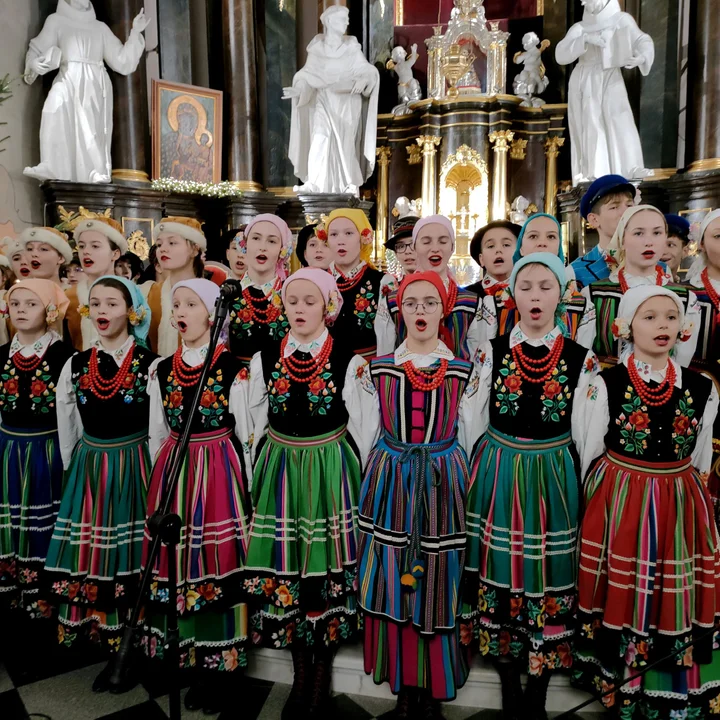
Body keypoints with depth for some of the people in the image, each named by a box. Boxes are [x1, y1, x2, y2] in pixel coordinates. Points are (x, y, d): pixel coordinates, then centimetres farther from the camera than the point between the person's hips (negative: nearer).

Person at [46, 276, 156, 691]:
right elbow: (68, 431, 11)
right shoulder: (76, 365, 5)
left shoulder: (150, 364, -8)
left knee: (130, 556, 4)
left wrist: (155, 476, -5)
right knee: (89, 554, 8)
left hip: (134, 470, -4)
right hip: (88, 471, 4)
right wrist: (76, 469, 10)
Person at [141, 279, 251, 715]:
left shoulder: (232, 369, -5)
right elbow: (158, 434, 14)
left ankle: (221, 666, 21)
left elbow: (246, 436, -3)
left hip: (220, 475, -4)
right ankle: (193, 661, 27)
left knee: (220, 563, 2)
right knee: (178, 564, 8)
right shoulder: (162, 370, 8)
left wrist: (246, 491, -2)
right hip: (174, 476, 4)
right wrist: (160, 483, 12)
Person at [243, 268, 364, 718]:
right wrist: (263, 474, 9)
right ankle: (301, 671, 29)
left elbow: (358, 428, -1)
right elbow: (259, 426, 9)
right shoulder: (265, 359, 2)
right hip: (280, 470, 3)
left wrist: (352, 478, 0)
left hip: (331, 470, -2)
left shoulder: (348, 361, -6)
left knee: (327, 563, 5)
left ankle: (322, 673, 27)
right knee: (284, 566, 8)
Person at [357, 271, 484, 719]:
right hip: (390, 481, 1)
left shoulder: (463, 373, 2)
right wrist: (377, 480, 9)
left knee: (439, 585, 7)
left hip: (443, 482, 0)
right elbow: (369, 438, 8)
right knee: (393, 582, 7)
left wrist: (460, 482, 9)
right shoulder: (377, 371, 2)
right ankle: (404, 682, 27)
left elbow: (470, 441, 9)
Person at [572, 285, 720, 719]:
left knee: (677, 597, 10)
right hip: (619, 503, -2)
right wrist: (598, 501, 5)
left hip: (680, 507, 2)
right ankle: (617, 683, 31)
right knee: (621, 593, 8)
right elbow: (590, 453, 1)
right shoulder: (607, 384, -6)